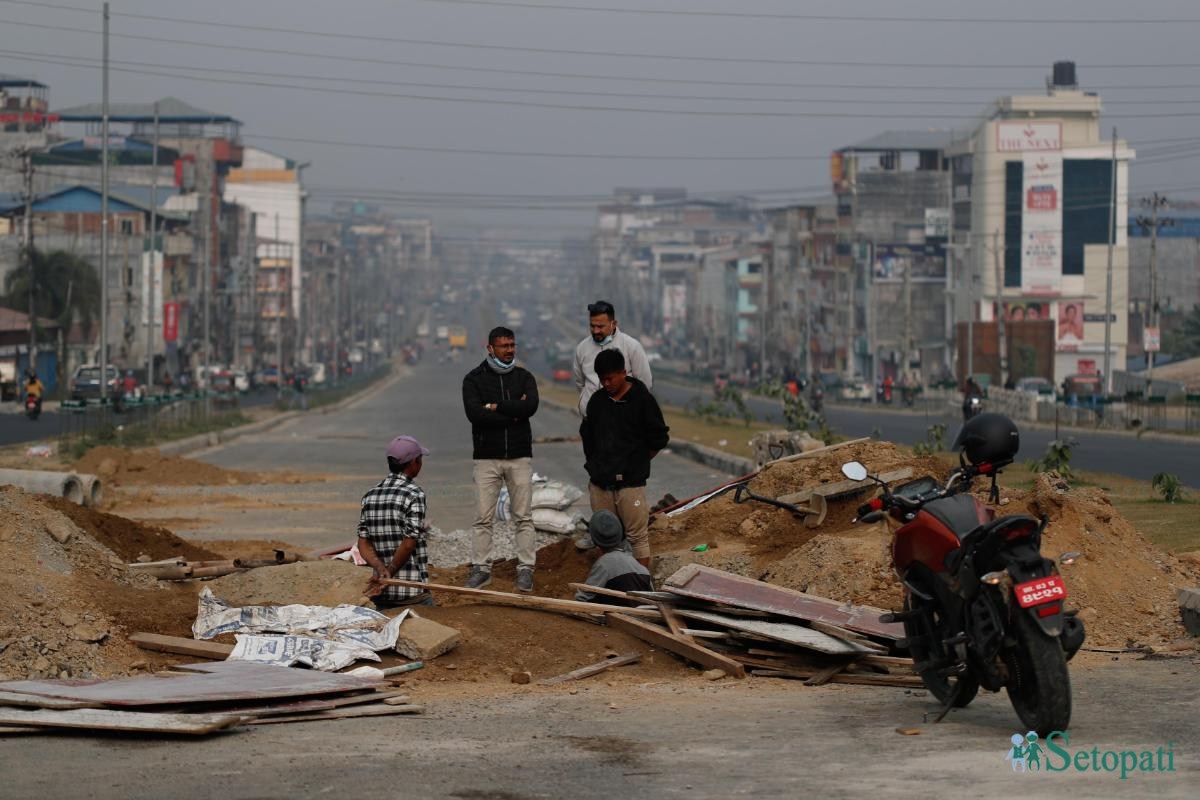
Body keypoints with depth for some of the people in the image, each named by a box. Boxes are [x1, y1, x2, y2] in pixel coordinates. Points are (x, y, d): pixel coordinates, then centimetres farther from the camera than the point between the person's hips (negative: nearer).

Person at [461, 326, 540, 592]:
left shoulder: (524, 377, 8)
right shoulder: (474, 379, 2)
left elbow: (531, 406, -12)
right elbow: (474, 412, -15)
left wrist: (496, 406, -12)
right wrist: (513, 413, -12)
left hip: (520, 457, 1)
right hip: (487, 457, -1)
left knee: (524, 517, 1)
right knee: (483, 518, -1)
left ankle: (525, 569, 5)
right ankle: (481, 568, 5)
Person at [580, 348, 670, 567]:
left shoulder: (642, 400, -6)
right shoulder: (597, 400, 8)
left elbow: (659, 438, -2)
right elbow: (586, 434, 21)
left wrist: (637, 463, 3)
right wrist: (595, 463, 15)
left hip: (630, 482, -5)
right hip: (600, 483, 5)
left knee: (638, 535, -3)